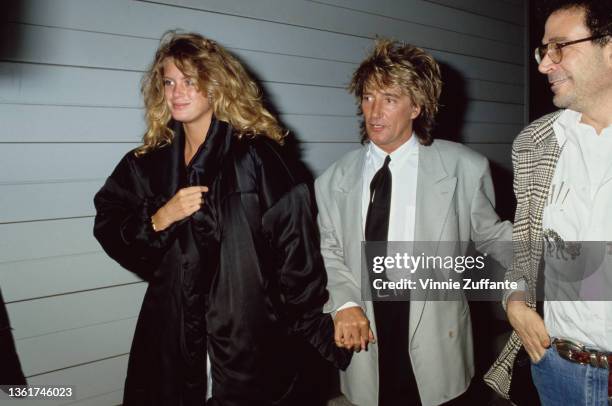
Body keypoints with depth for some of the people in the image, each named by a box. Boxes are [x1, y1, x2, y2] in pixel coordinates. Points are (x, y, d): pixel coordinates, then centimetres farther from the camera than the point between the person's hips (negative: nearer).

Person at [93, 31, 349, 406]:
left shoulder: (256, 157, -11)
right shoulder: (149, 163, 5)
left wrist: (317, 333, -9)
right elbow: (109, 229, 8)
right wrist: (159, 219, -11)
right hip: (173, 340, 4)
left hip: (252, 338, -4)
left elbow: (296, 253, -12)